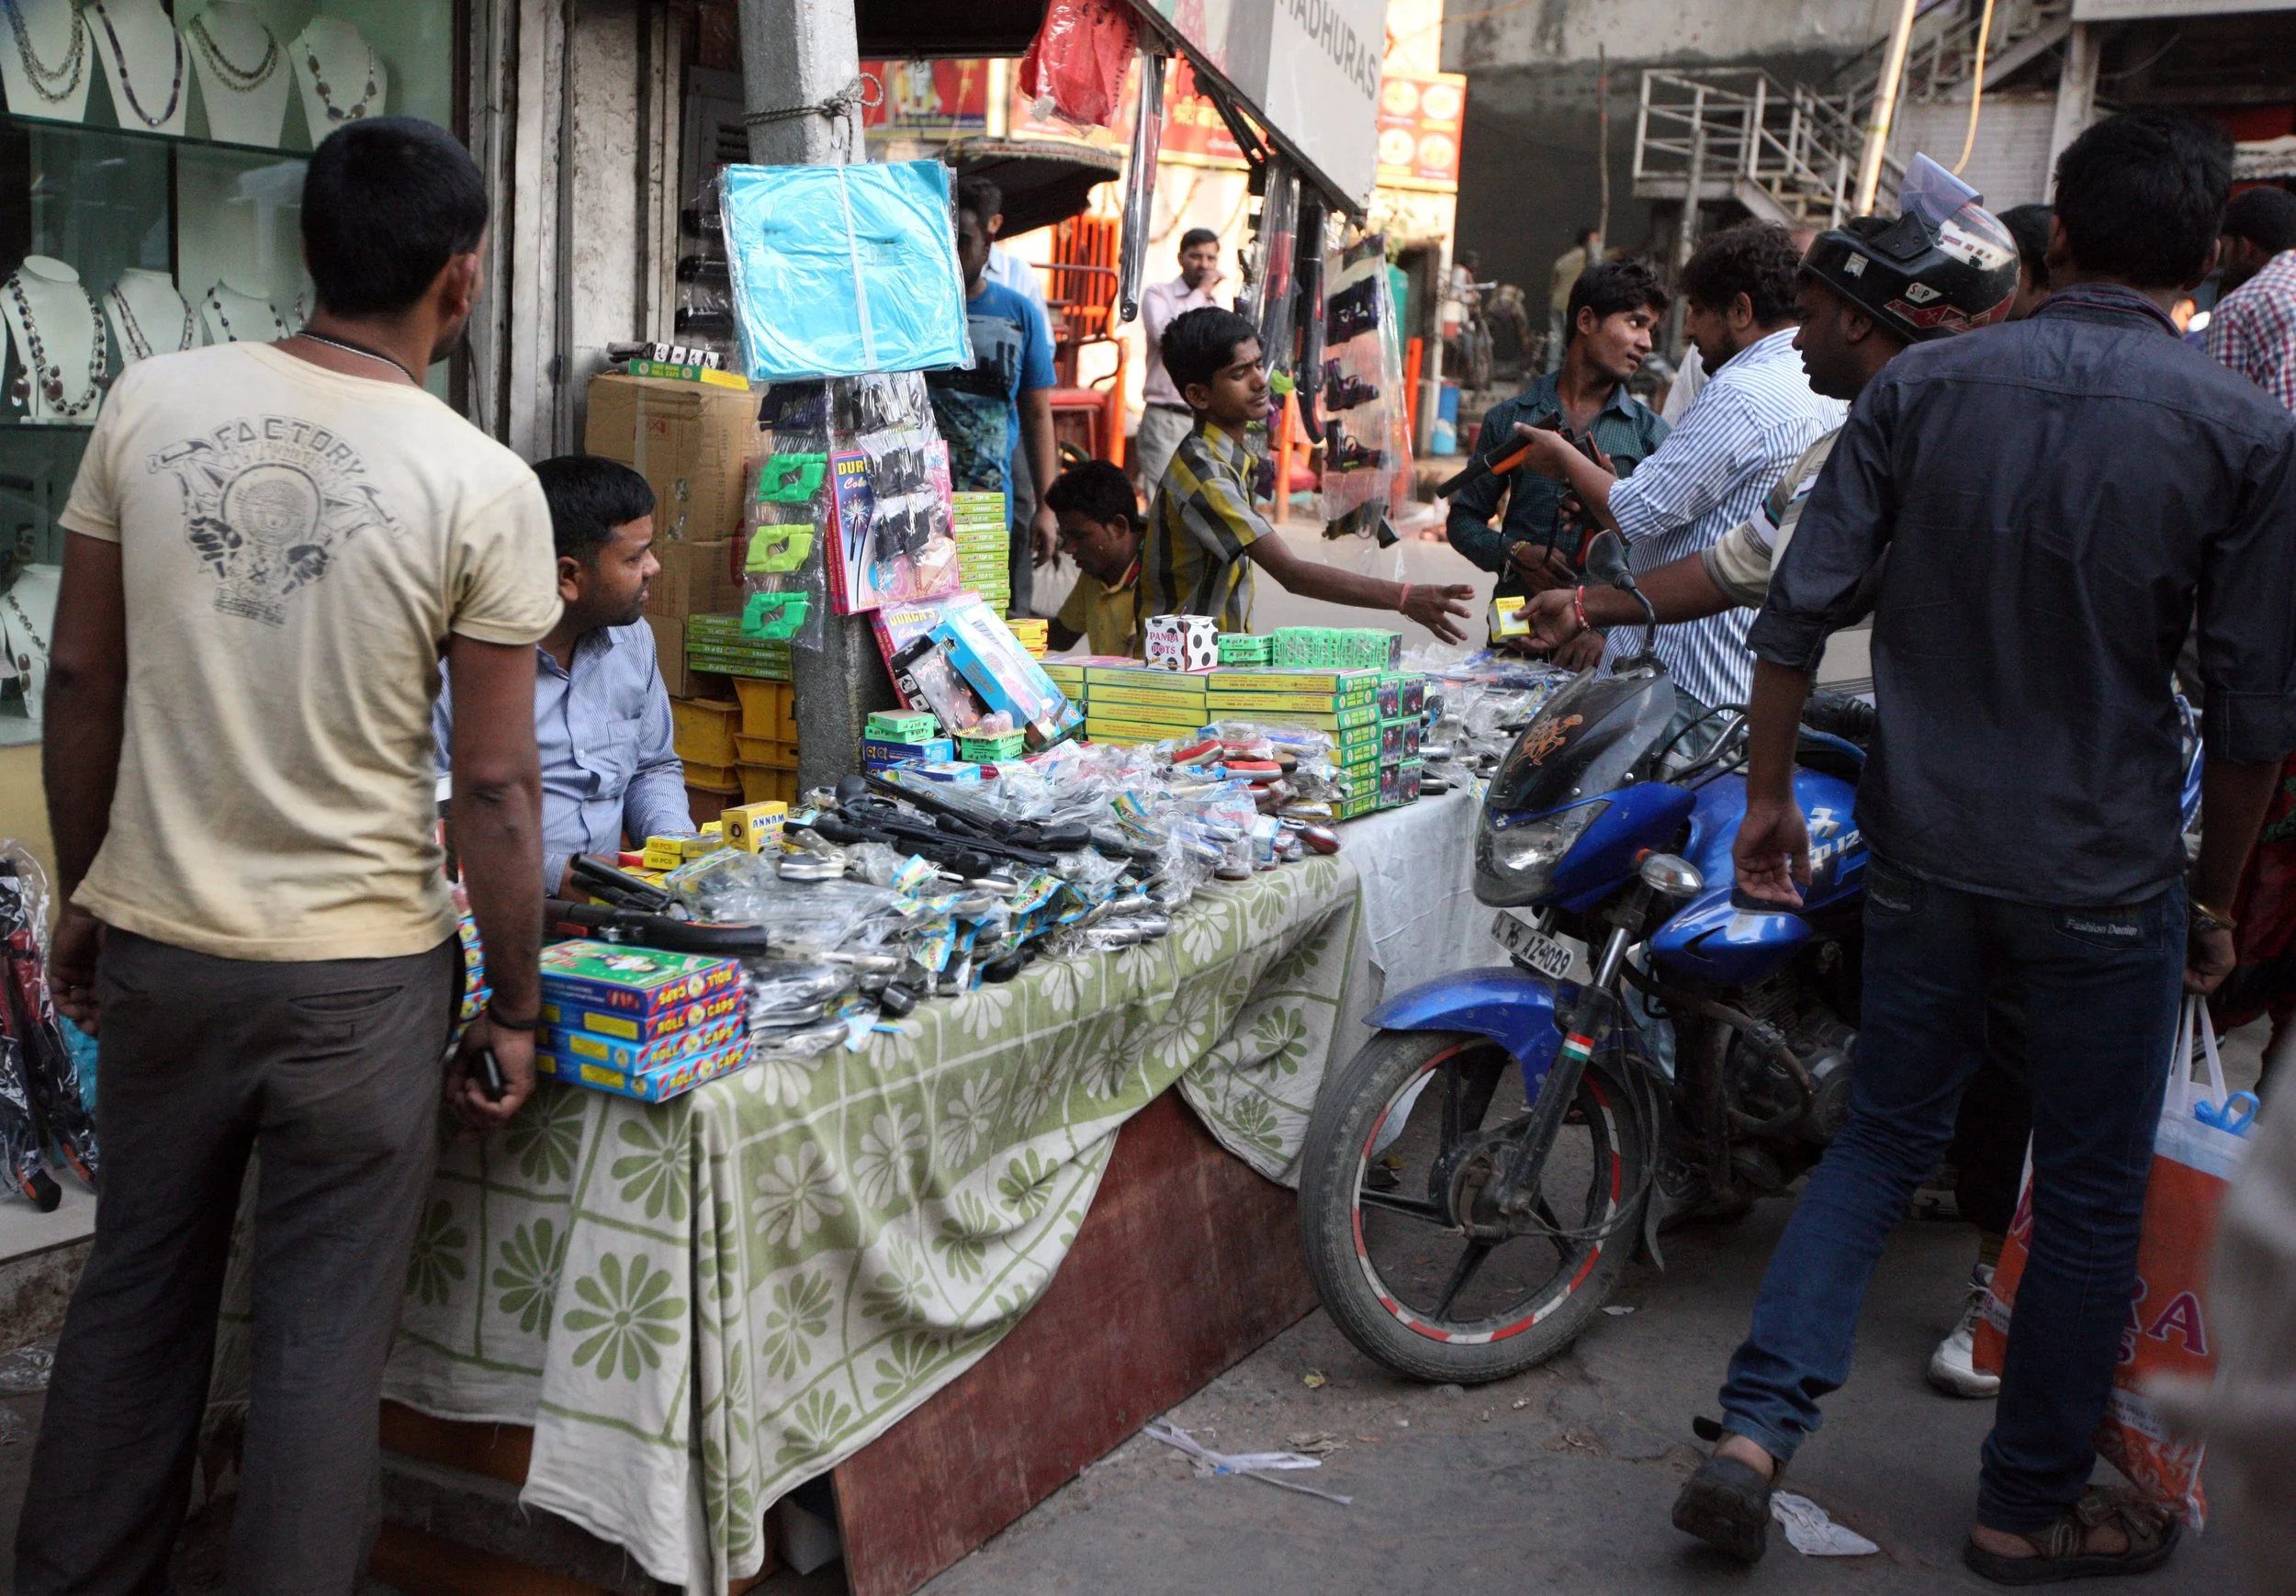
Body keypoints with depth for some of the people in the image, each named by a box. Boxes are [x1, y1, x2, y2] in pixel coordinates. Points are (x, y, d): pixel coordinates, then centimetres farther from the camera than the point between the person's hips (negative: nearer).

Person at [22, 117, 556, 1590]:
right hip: (360, 971, -4)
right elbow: (495, 782, -11)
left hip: (157, 942, 4)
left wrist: (84, 895, 16)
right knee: (323, 1342, 9)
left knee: (134, 1293, 21)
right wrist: (516, 1004, 0)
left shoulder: (153, 404, -2)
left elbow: (83, 681, 4)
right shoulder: (484, 486, -13)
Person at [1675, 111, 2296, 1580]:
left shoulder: (1923, 385, -3)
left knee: (1887, 1139, 18)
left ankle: (1757, 1427, 6)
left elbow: (1801, 607, -4)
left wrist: (1770, 796, 7)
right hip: (2106, 878, -2)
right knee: (2090, 1197, 13)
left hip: (1925, 853, 3)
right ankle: (2033, 1508, 26)